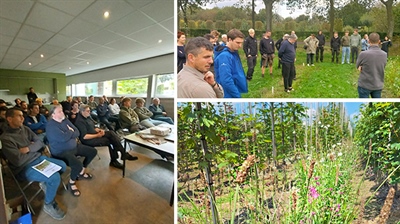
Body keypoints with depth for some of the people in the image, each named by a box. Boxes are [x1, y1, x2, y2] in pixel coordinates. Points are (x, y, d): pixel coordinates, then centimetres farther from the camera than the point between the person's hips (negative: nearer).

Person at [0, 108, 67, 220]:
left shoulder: (25, 129, 3)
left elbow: (40, 143, 5)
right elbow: (18, 161, -21)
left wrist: (28, 149, -14)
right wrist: (32, 148, -6)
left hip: (38, 158, 7)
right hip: (24, 168, -7)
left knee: (62, 165, -1)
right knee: (55, 177, -23)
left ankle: (46, 182, 21)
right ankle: (48, 205, 0)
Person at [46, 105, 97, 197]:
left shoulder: (65, 120, 6)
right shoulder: (51, 125, -18)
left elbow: (77, 132, 2)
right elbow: (63, 138, -29)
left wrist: (68, 134, -17)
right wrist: (71, 131, -10)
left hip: (74, 146, 9)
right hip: (61, 152, -9)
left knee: (93, 151, 9)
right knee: (78, 164, -32)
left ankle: (81, 172, 24)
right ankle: (71, 182, 0)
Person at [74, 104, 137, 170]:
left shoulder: (87, 117, 12)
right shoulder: (80, 121, -16)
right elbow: (84, 136, -22)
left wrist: (99, 130, 0)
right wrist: (97, 135, -17)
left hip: (95, 135, 8)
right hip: (89, 140, -8)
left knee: (111, 133, -16)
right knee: (110, 141, -20)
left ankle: (123, 154, -21)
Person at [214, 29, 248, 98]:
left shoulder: (234, 53, 7)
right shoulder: (224, 56, -22)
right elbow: (226, 81, -29)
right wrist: (237, 96, -21)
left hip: (235, 93, 9)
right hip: (230, 95, -9)